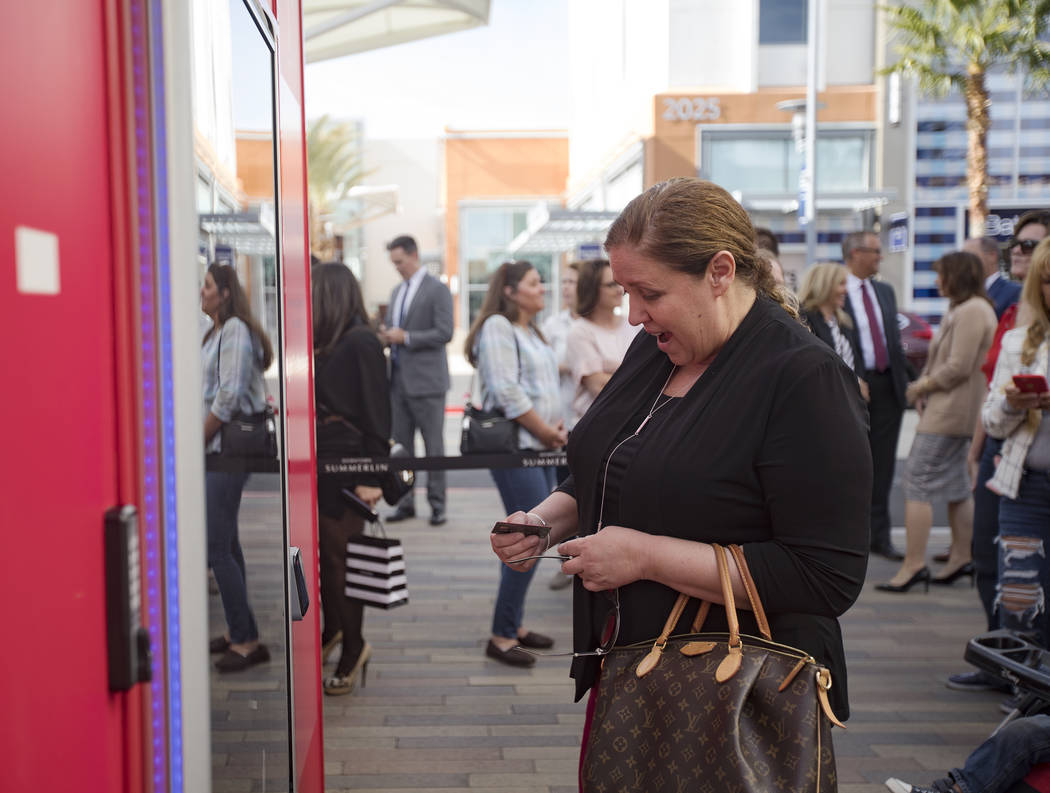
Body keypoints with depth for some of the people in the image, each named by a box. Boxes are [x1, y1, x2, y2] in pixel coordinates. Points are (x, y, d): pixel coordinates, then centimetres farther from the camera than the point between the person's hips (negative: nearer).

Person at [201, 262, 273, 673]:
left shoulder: (235, 331, -12)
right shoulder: (216, 332, 17)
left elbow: (229, 397, -19)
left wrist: (198, 440, -12)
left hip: (227, 449, -10)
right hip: (214, 449, 10)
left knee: (217, 546, -9)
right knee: (226, 542, 13)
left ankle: (246, 641, -1)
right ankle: (238, 632, 22)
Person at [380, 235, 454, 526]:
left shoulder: (437, 290, -6)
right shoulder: (397, 292, 17)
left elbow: (444, 333, -14)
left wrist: (405, 337, -16)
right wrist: (386, 335, 1)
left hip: (426, 380, -7)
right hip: (398, 379, 7)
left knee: (433, 446, 0)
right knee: (401, 445, 8)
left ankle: (437, 504, 8)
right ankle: (405, 502, 17)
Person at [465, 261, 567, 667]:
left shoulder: (531, 332, 19)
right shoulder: (497, 327, -10)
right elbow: (507, 391, -19)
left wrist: (556, 424, 6)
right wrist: (546, 431, -12)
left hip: (540, 448, 10)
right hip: (514, 446, -9)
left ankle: (515, 624, 23)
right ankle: (502, 637, -1)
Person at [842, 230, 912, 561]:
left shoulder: (885, 291, 16)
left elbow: (895, 338, 19)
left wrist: (905, 378, 12)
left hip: (887, 386, 6)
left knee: (882, 466, 9)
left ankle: (879, 536, 16)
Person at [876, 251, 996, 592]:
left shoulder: (971, 311, -16)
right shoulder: (964, 309, 17)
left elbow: (958, 367, -22)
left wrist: (922, 387, -10)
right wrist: (925, 386, 5)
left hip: (950, 410, -11)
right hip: (956, 411, 11)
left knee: (917, 483, -10)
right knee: (955, 485, 15)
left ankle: (913, 564, -8)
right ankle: (961, 558, 22)